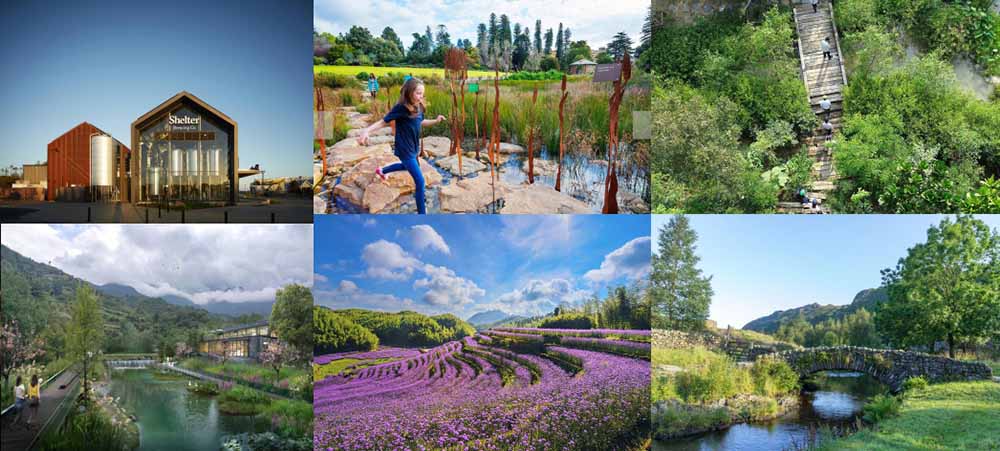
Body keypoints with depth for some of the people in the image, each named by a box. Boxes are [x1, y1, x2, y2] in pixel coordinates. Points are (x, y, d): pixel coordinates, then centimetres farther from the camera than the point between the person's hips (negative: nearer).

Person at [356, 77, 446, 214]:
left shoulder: (419, 108, -4)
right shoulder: (401, 108, -24)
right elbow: (383, 122, -20)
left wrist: (436, 120, 2)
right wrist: (366, 130, -33)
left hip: (413, 148, 9)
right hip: (405, 150, -9)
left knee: (408, 166, 38)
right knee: (419, 181, -9)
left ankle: (381, 171, 62)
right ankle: (422, 212, 1)